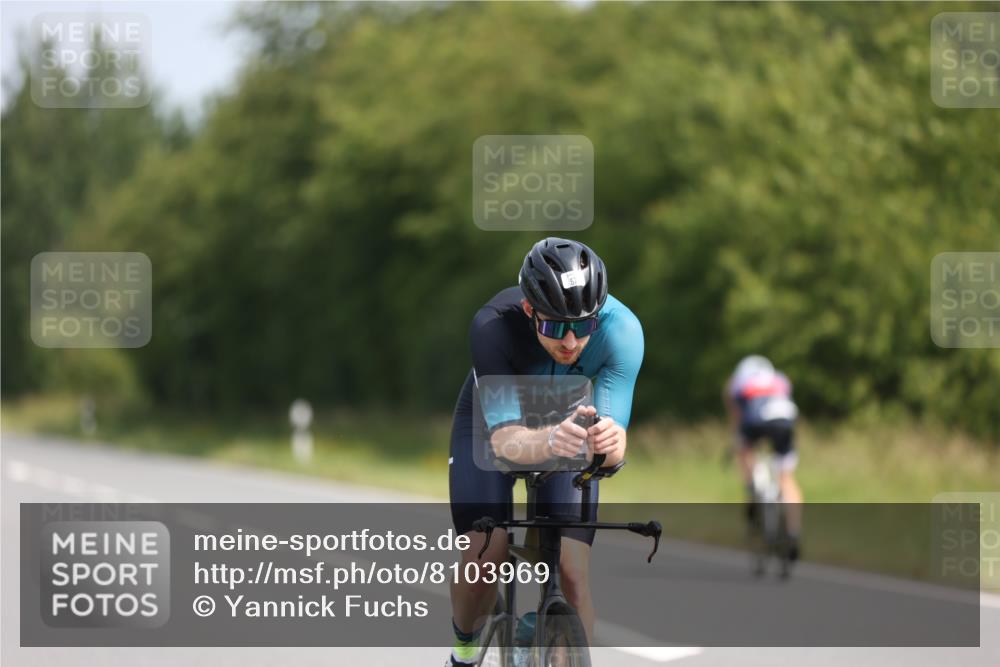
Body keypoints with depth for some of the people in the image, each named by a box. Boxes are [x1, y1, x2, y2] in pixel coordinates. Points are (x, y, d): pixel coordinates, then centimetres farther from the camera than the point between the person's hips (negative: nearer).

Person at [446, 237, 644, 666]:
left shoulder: (621, 330, -34)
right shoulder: (493, 327, -38)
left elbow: (615, 440, -38)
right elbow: (505, 439, -44)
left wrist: (609, 441, -62)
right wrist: (549, 441, -66)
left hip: (569, 424, 1)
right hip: (495, 420, -1)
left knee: (572, 568, -14)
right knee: (484, 552, -17)